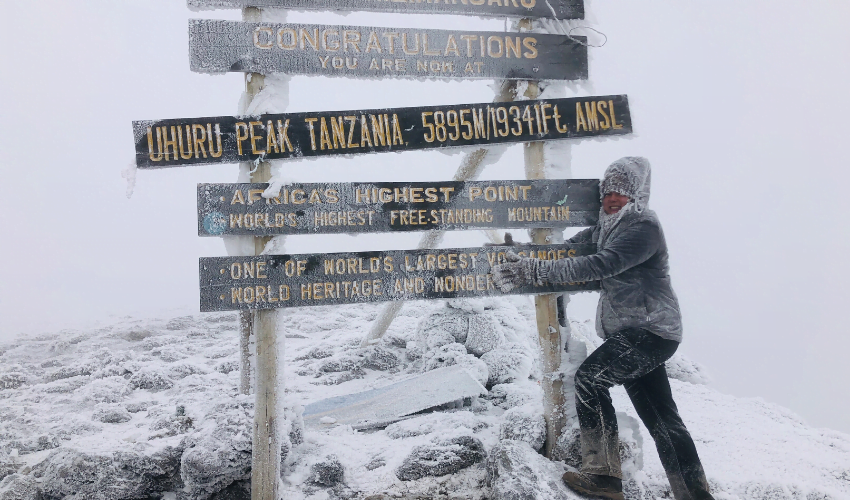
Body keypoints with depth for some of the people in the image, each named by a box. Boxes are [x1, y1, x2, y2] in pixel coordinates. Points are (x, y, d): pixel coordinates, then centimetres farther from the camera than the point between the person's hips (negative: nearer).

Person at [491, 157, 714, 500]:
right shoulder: (608, 227, 13)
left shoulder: (644, 227, -15)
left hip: (651, 330, -9)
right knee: (661, 418, 10)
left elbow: (600, 266, -29)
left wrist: (537, 270, -35)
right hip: (629, 332, 9)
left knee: (590, 377, -18)